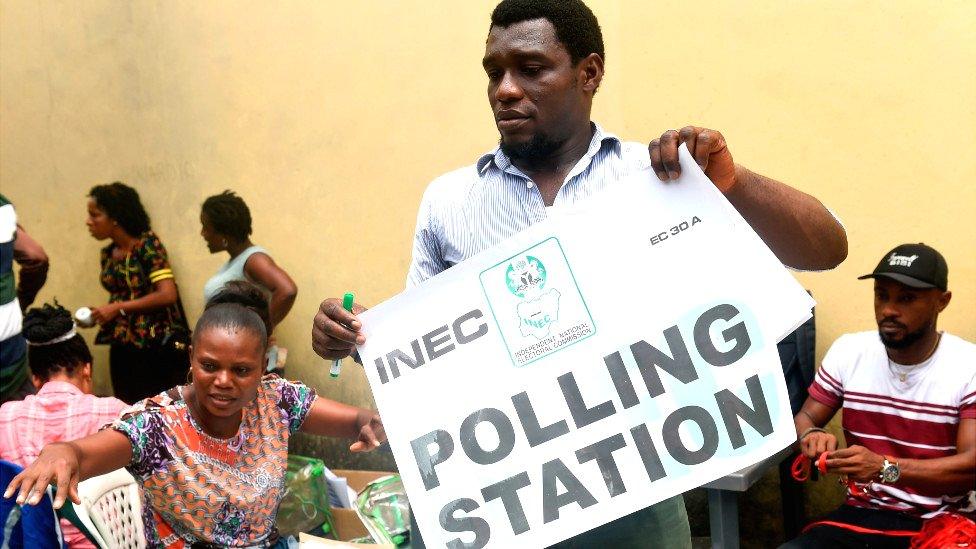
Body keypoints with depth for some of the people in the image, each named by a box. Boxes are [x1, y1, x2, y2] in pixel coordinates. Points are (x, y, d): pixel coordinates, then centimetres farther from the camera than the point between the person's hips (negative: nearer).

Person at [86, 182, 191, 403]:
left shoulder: (147, 244, -8)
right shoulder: (107, 254, 11)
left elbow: (168, 295, -17)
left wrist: (118, 308, -13)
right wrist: (96, 316, 4)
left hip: (157, 349, -7)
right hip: (121, 349, 7)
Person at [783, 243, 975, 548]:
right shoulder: (847, 351, 2)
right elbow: (805, 418, 9)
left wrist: (884, 468, -32)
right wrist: (812, 435, -17)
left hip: (945, 522, -2)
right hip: (863, 514, 3)